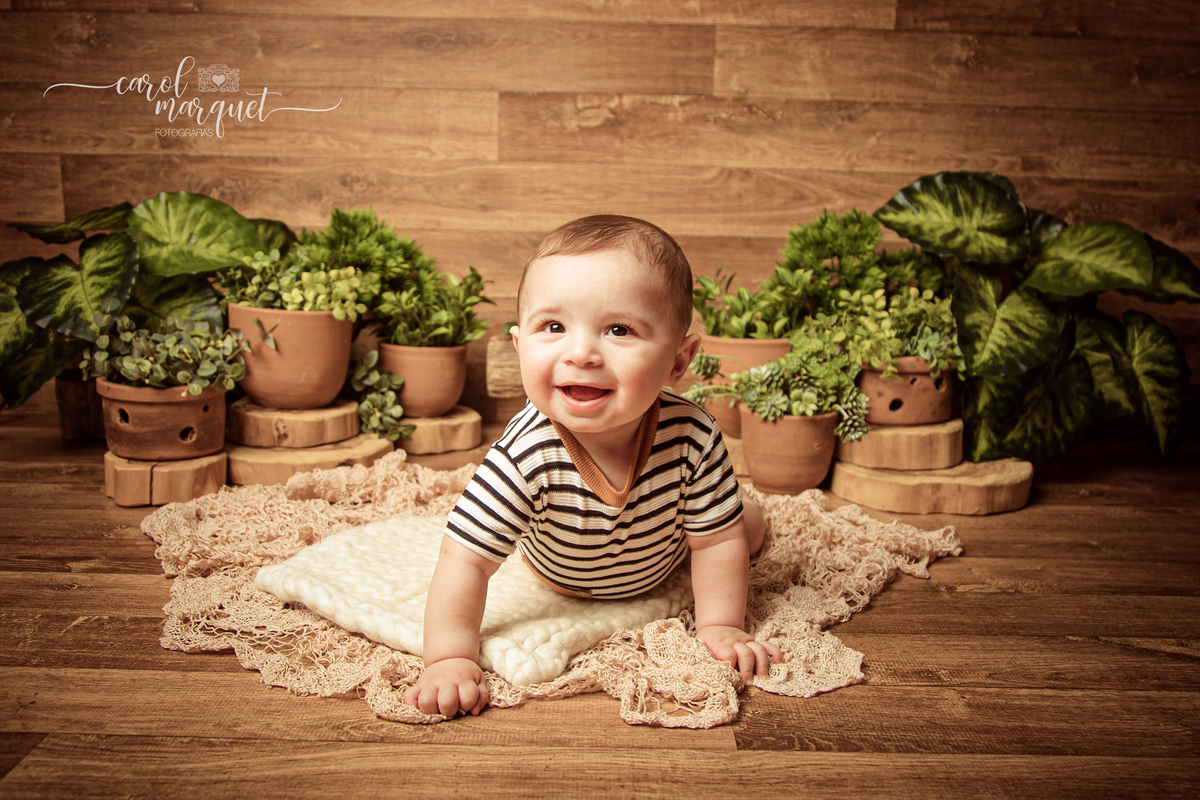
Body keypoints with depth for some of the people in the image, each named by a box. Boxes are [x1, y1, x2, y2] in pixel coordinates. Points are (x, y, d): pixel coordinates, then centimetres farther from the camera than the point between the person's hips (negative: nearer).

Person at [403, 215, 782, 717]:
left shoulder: (692, 438, -40)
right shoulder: (527, 456, -45)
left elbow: (717, 541, -25)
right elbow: (464, 561, -39)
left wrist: (720, 628, -28)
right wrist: (451, 660, -43)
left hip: (664, 561, 0)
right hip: (557, 577, 0)